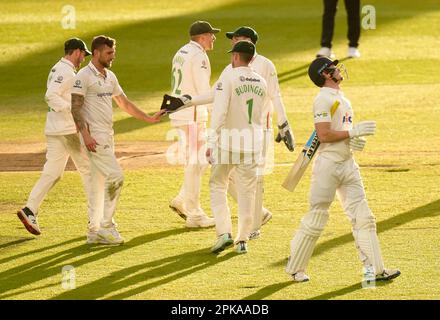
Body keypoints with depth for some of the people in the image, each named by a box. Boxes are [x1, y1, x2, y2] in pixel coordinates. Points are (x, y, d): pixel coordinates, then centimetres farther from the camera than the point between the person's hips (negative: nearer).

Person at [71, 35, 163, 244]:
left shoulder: (110, 77, 16)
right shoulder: (84, 76, -10)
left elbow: (124, 103, 24)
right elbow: (76, 107, -15)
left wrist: (149, 119, 20)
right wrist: (85, 134, -24)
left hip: (108, 136, 9)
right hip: (94, 136, -9)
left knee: (100, 183, 10)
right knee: (115, 176, -14)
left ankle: (94, 231, 13)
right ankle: (106, 226, -8)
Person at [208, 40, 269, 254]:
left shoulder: (228, 78, -9)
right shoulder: (261, 82, 9)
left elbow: (219, 112, -15)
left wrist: (211, 143, -12)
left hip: (228, 141, -5)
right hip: (252, 144, 5)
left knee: (217, 186, 7)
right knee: (247, 191, 10)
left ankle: (224, 232, -8)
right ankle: (243, 240, 11)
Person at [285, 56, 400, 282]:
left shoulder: (341, 98, 17)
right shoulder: (323, 99, -12)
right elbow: (323, 135, -20)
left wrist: (354, 139, 6)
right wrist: (353, 132, -16)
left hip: (348, 164, 9)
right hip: (328, 164, -9)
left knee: (363, 217, 2)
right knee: (315, 219, -2)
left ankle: (375, 269, 1)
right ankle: (295, 269, 10)